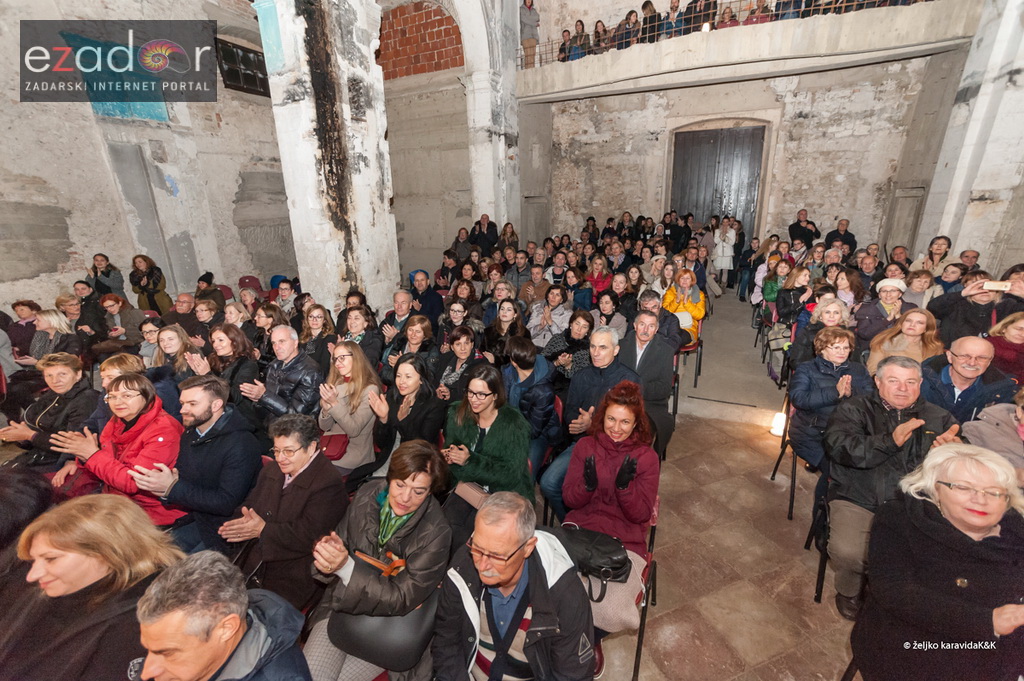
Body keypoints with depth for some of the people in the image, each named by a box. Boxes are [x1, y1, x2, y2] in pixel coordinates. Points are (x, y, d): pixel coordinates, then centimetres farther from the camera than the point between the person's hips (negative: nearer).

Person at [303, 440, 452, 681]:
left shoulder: (435, 533, -24)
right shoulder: (368, 494, -12)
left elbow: (402, 600, -21)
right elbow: (342, 543, 1)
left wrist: (347, 567, -32)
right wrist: (329, 551, -24)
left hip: (387, 618, -3)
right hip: (341, 604, 3)